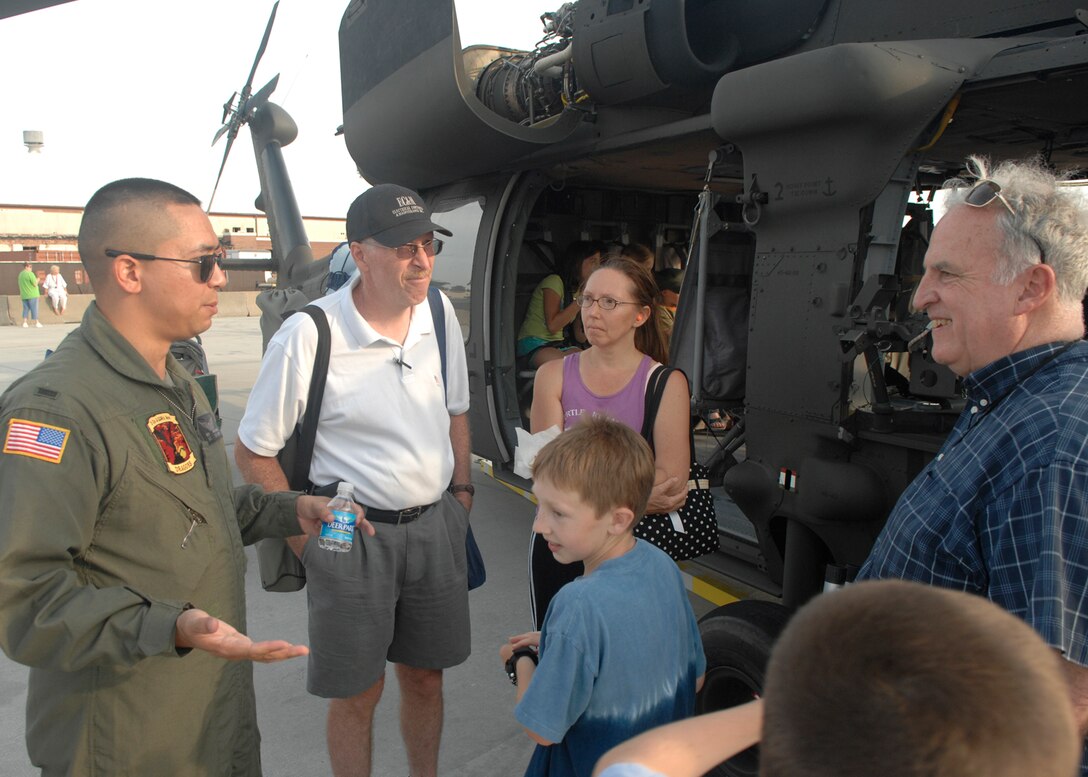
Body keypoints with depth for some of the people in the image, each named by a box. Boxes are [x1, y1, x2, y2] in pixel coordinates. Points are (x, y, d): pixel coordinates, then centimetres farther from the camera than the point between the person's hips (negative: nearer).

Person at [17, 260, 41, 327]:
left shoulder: (20, 274, 11)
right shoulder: (30, 274, -13)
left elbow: (20, 285, 16)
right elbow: (35, 284, -14)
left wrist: (21, 294, 23)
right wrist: (37, 280, 4)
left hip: (24, 295, 7)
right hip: (32, 295, -7)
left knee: (26, 308, 10)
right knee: (34, 308, 0)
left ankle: (24, 322, 6)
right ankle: (36, 322, 4)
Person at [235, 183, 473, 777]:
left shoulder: (439, 313, -1)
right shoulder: (307, 336, -17)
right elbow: (252, 453, -8)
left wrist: (462, 490, 9)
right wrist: (307, 536, -8)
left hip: (436, 523, 5)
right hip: (351, 534, -4)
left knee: (425, 673, 20)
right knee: (358, 690, 11)